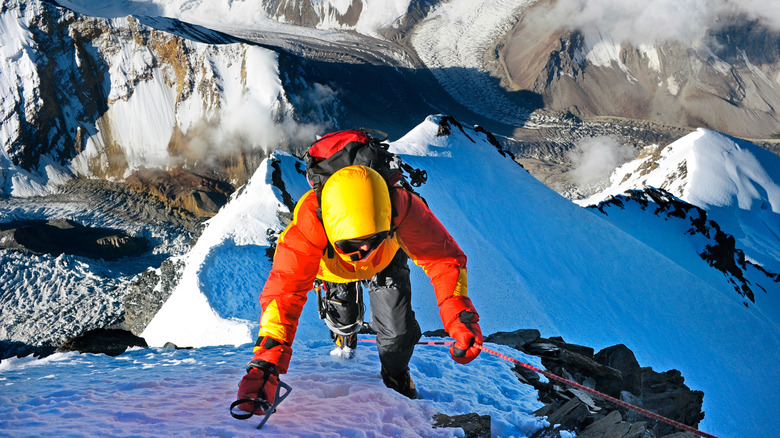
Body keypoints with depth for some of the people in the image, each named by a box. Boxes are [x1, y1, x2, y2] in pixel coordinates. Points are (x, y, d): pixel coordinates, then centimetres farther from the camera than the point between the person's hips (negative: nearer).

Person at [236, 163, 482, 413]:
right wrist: (265, 365, -57)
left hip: (385, 262, 0)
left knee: (398, 332, -8)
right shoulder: (307, 226, -46)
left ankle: (395, 373, 29)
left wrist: (461, 317, -51)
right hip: (333, 268, 0)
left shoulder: (402, 208, -44)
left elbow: (443, 257, -37)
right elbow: (284, 291, -47)